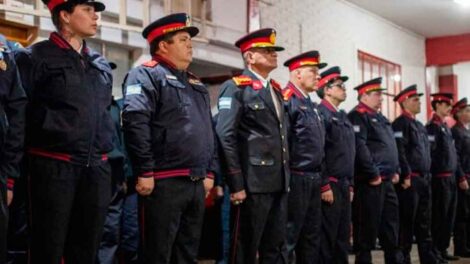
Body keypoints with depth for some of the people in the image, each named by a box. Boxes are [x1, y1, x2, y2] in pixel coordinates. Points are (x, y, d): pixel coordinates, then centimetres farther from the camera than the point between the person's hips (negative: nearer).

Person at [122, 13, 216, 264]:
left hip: (197, 184, 8)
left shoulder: (196, 84, 22)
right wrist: (144, 172, -21)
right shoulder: (146, 75, -5)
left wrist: (209, 172, 15)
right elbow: (134, 122, -18)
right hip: (163, 183, -8)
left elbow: (209, 132, 24)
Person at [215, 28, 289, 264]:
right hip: (253, 182, -7)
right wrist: (236, 184, -19)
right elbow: (226, 137, -14)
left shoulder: (276, 89, 18)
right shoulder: (235, 88, -6)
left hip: (279, 183, 7)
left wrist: (286, 177, 15)